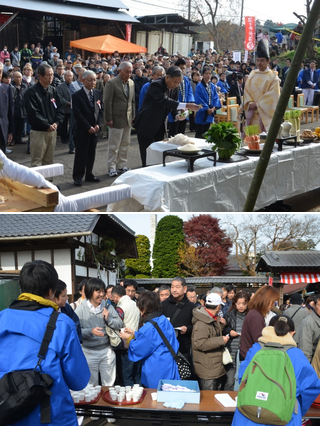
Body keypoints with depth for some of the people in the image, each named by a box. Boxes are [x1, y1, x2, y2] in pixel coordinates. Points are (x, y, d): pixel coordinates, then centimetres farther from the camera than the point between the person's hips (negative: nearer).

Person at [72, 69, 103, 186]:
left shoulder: (98, 93, 8)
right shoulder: (77, 95, -9)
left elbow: (101, 110, 8)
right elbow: (77, 114, -13)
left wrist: (97, 125, -5)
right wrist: (88, 127, -16)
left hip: (94, 130, 5)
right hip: (82, 130, -5)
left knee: (91, 153, 12)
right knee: (81, 154, 0)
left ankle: (89, 174, 23)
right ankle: (78, 177, 8)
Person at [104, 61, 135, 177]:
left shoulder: (131, 83, 10)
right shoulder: (112, 83, -10)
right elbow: (107, 102, -11)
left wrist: (133, 116, 12)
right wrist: (109, 119, -14)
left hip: (128, 119, 7)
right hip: (117, 119, -7)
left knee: (125, 144, 12)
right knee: (114, 146, 0)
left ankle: (122, 166, 22)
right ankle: (111, 167, 9)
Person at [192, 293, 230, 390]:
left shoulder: (214, 320, 13)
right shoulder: (202, 323, -21)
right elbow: (200, 344, -28)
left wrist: (221, 324, 9)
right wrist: (221, 340, -24)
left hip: (216, 367, 10)